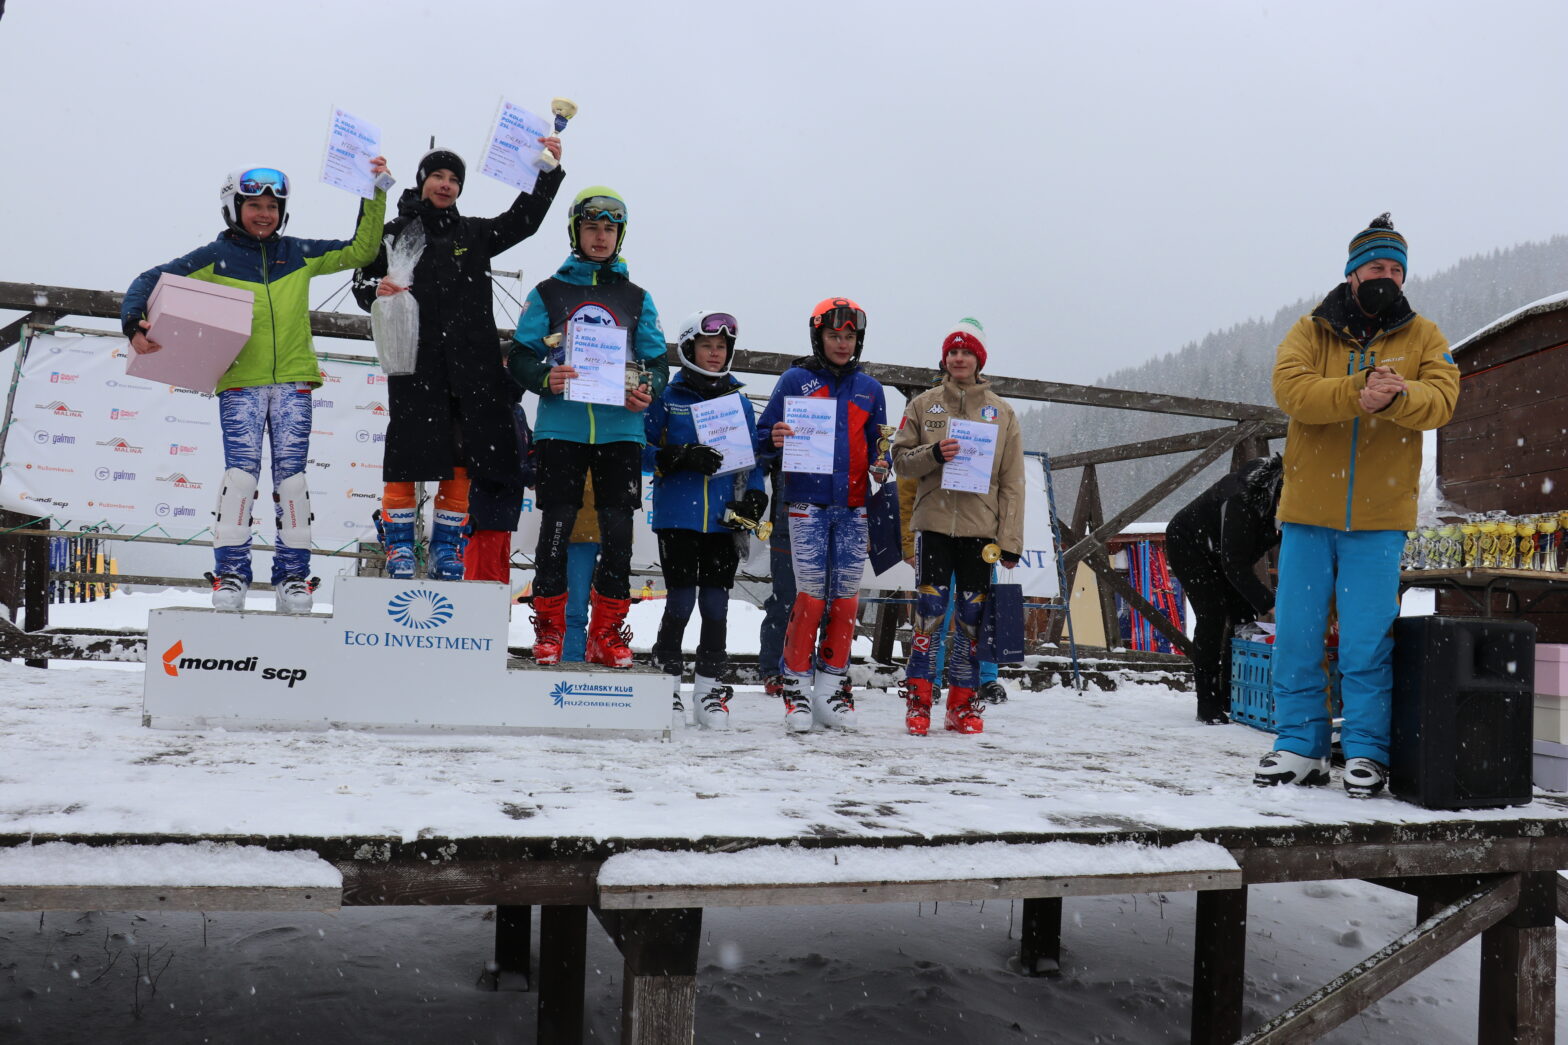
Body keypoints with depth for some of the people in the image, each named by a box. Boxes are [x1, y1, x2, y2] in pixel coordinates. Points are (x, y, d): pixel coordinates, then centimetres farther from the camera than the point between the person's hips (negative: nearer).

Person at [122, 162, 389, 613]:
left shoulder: (299, 254, 13)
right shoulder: (216, 257, 6)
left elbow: (359, 250, 18)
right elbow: (150, 282, 5)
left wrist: (375, 195, 11)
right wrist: (134, 325, -12)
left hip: (292, 380, 2)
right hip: (239, 382, -2)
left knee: (291, 473, -1)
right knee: (241, 470, -11)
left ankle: (292, 576, 4)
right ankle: (230, 575, -4)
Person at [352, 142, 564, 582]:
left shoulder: (475, 233, 18)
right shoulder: (396, 232, 9)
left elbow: (524, 220, 15)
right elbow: (362, 278, 7)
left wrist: (549, 170, 7)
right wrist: (376, 290, -16)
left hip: (472, 363, 3)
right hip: (416, 362, -3)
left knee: (462, 462, 2)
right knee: (407, 457, -6)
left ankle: (446, 555, 11)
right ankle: (399, 553, 2)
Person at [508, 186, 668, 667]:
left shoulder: (636, 298, 14)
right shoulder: (548, 293, 9)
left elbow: (657, 362, 13)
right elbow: (519, 357, 5)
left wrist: (648, 388, -9)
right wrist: (546, 378, -15)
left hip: (620, 430, 2)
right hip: (561, 427, -1)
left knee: (618, 531, 0)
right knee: (556, 526, -1)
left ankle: (608, 633, 12)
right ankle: (548, 630, 12)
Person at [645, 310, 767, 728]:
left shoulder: (739, 402, 13)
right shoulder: (668, 397, 4)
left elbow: (751, 458, 16)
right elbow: (644, 449, 0)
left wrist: (754, 497, 0)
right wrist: (682, 458, -16)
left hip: (723, 519, 3)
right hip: (677, 517, -3)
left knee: (715, 603, 4)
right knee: (681, 600, -4)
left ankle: (709, 689, 15)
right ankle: (666, 684, 11)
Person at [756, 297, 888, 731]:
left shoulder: (869, 389, 15)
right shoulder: (795, 380, 5)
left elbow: (877, 444, 18)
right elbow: (764, 434, 4)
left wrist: (880, 466, -4)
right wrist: (774, 439, -19)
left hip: (852, 506, 3)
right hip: (808, 503, -3)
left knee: (846, 596, 4)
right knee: (811, 594, -7)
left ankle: (833, 686, 14)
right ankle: (795, 685, 5)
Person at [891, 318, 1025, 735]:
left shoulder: (1001, 412, 9)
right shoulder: (923, 404, 9)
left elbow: (1012, 481, 7)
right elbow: (901, 459, 7)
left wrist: (1011, 540, 0)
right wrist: (934, 454, -14)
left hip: (980, 527, 1)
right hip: (933, 522, -1)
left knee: (971, 616, 3)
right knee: (929, 610, -6)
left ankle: (962, 705, 12)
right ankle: (918, 700, 4)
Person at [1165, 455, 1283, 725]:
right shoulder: (1242, 499, -40)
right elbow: (1235, 565, -39)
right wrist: (1270, 603, -46)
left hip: (1226, 553, 8)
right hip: (1188, 543, -7)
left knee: (1244, 615, -2)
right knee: (1212, 617, -18)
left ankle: (1232, 699, 5)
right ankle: (1208, 706, -13)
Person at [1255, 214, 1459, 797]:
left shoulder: (1423, 338, 9)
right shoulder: (1310, 332, 7)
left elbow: (1440, 401, -8)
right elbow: (1290, 388, -12)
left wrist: (1396, 397, -29)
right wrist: (1358, 394, -27)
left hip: (1379, 519, -1)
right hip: (1307, 513, 1)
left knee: (1367, 643, 1)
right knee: (1295, 636, 4)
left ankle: (1366, 750, 14)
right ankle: (1301, 747, 16)